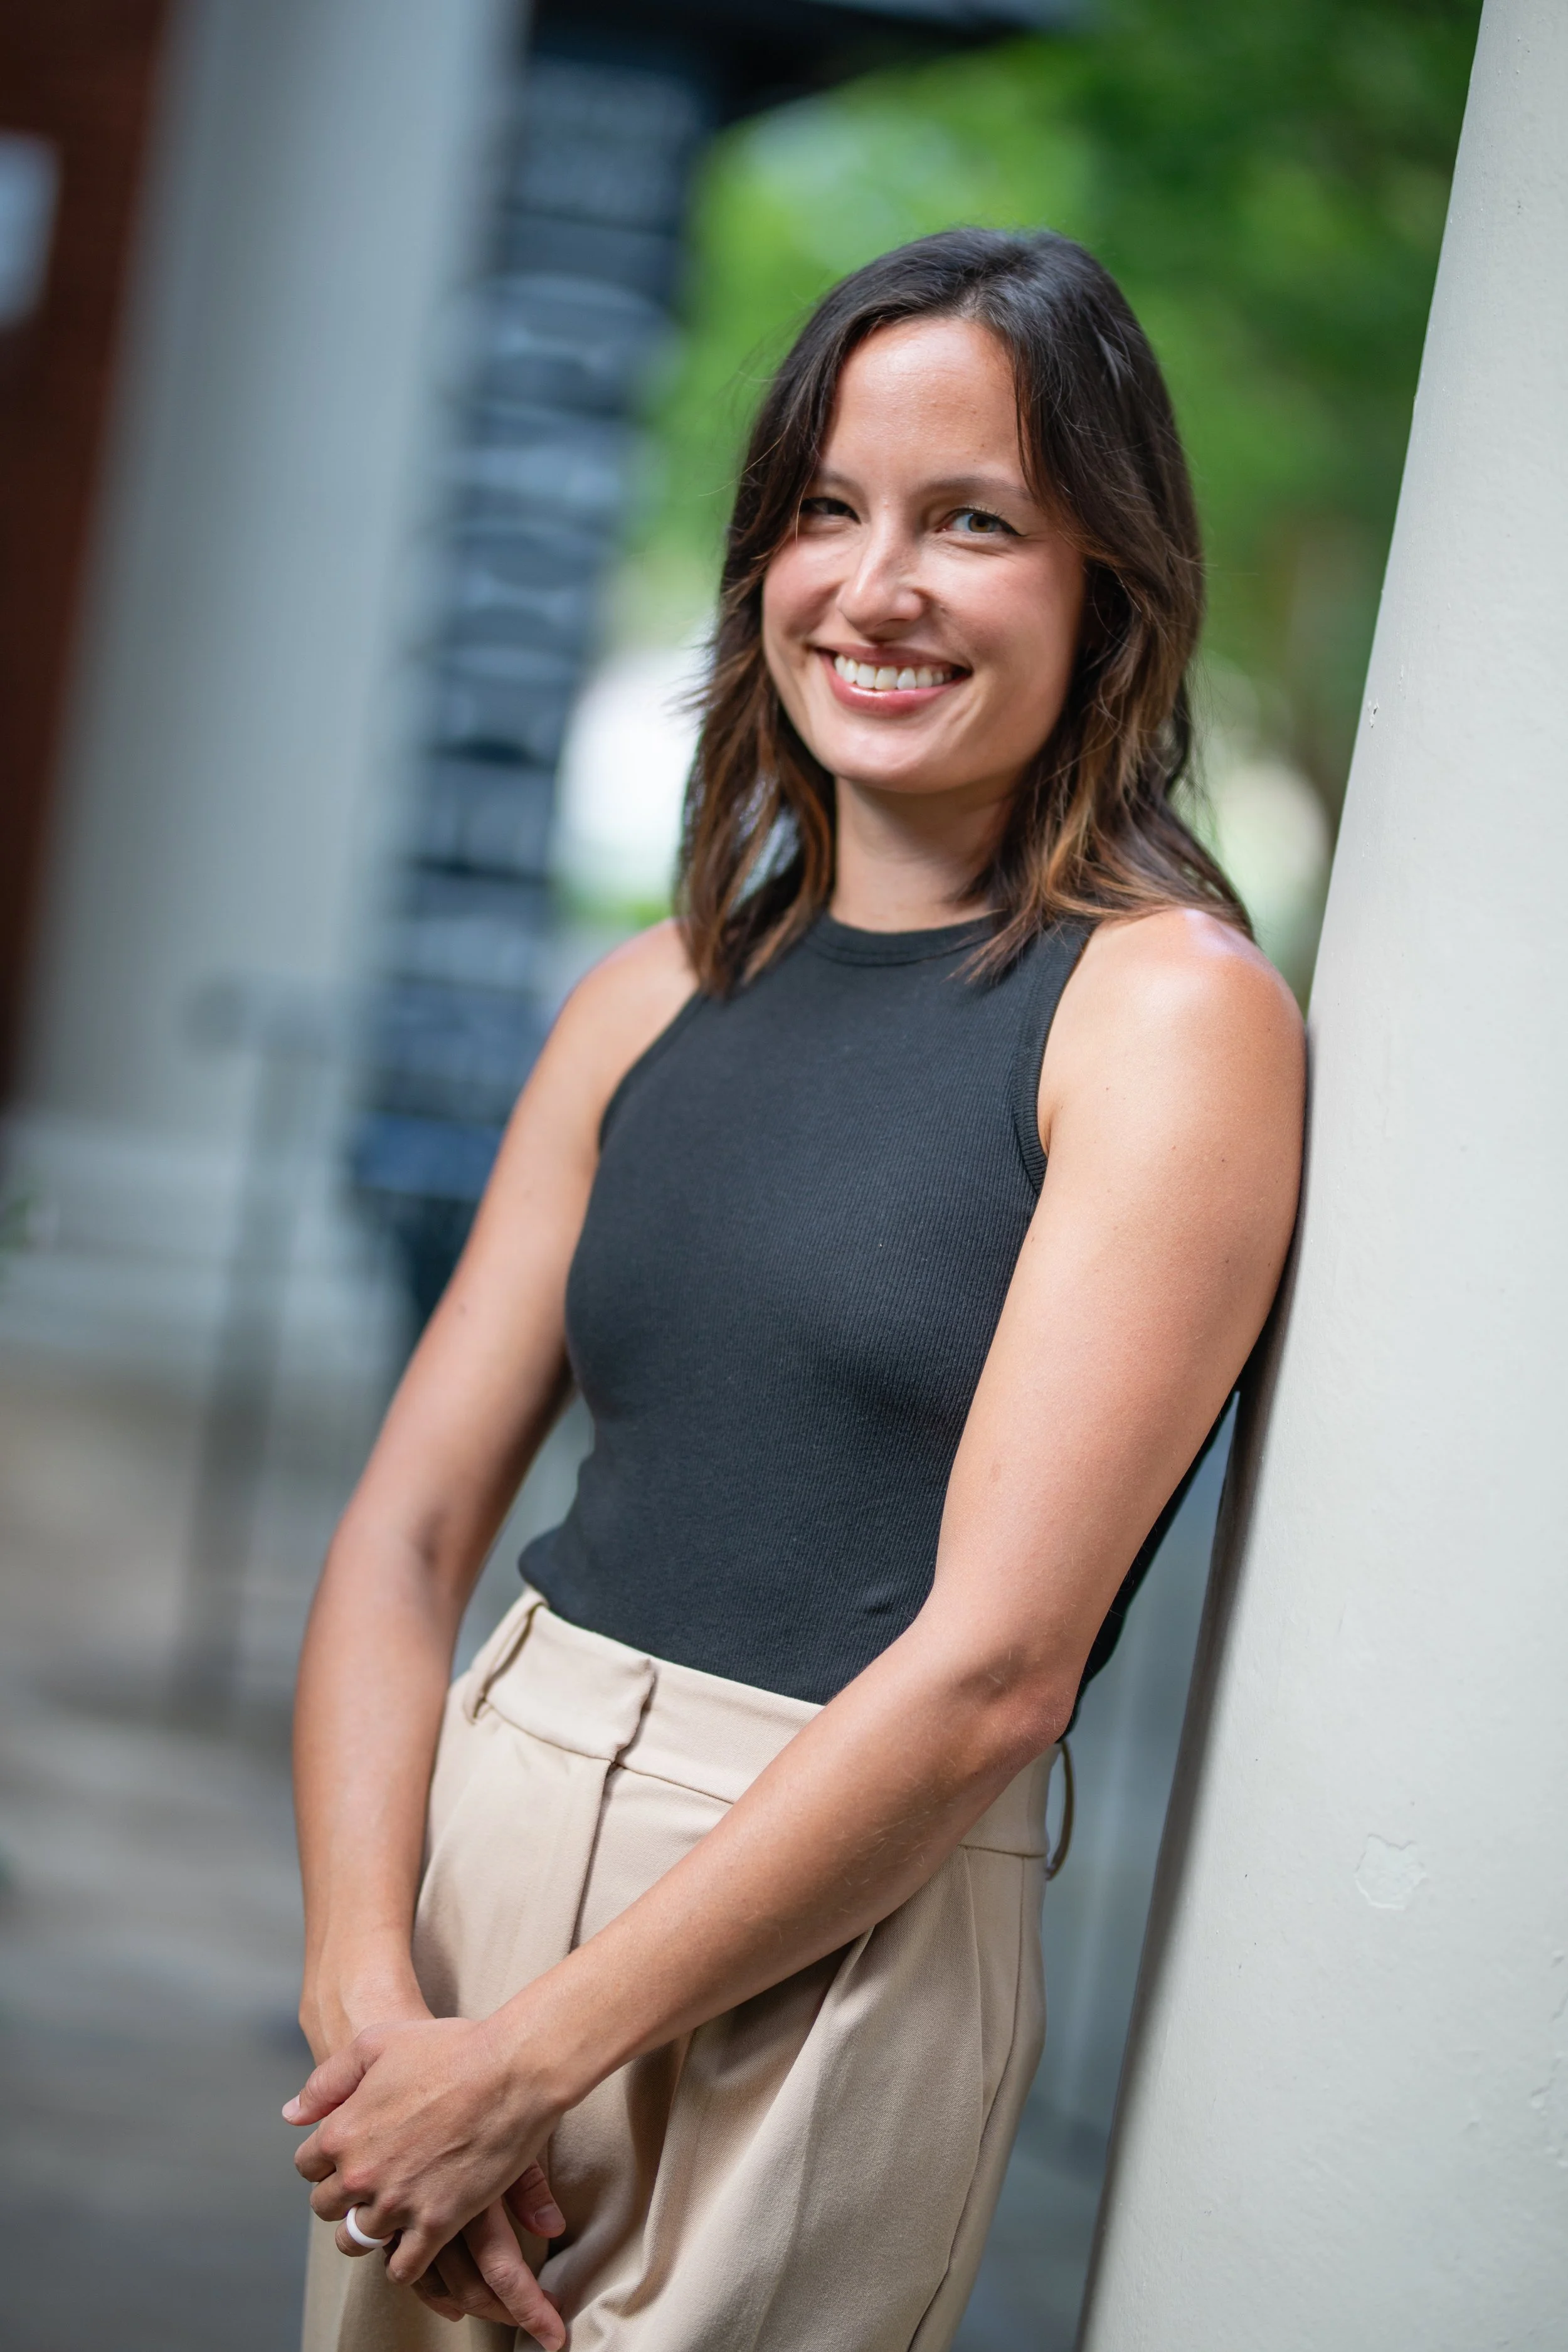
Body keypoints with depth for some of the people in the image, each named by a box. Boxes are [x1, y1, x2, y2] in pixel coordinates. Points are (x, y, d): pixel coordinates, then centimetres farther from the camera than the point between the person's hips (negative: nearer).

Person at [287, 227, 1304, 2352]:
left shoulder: (1171, 1011, -10)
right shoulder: (662, 998, 6)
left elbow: (993, 1664, -16)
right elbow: (409, 1527, 3)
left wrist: (526, 2061, -13)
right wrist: (367, 1982, -11)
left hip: (838, 1949, -5)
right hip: (479, 1833, 5)